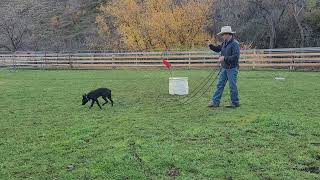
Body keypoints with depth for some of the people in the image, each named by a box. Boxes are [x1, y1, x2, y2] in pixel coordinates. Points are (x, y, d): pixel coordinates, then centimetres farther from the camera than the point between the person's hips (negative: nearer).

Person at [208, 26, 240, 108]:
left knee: (232, 86, -1)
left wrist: (225, 58, -21)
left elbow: (236, 56, -23)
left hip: (232, 68, -8)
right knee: (220, 85, 6)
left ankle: (235, 103, 11)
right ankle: (215, 102, 9)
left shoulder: (235, 43, -14)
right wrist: (210, 45, 3)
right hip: (224, 68, 8)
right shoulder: (225, 43, 12)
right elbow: (217, 49, 22)